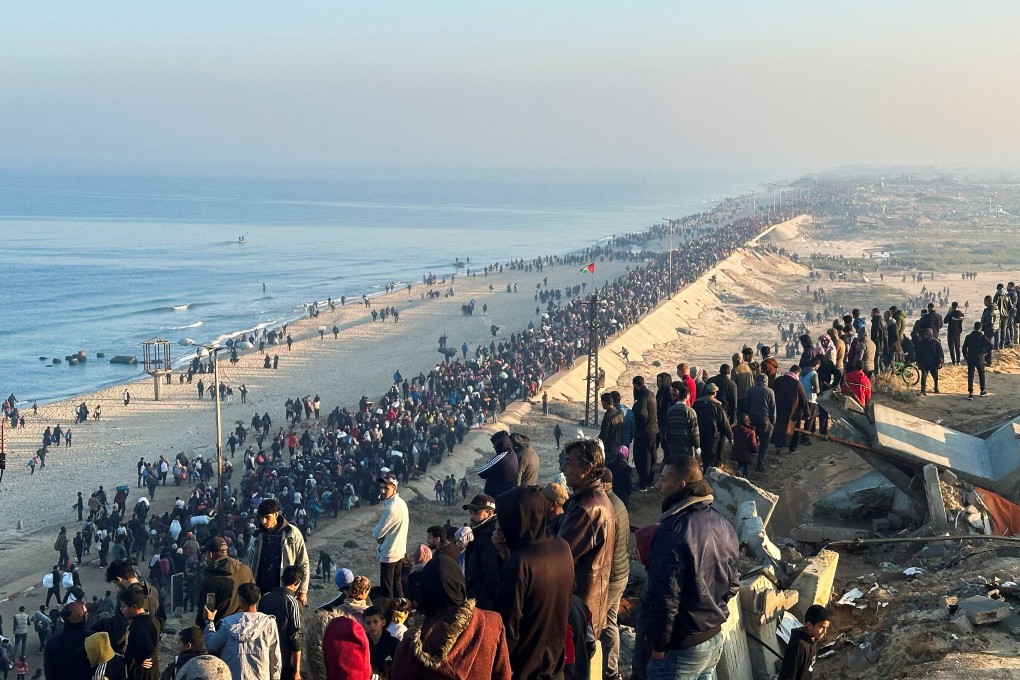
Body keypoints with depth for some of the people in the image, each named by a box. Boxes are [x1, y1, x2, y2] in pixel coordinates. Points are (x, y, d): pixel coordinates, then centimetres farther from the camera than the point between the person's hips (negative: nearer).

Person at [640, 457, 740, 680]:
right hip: (714, 640, 9)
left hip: (680, 649, -9)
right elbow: (733, 584, 15)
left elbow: (665, 597, -24)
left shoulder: (674, 530, -23)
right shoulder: (722, 524, 6)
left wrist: (658, 644, -14)